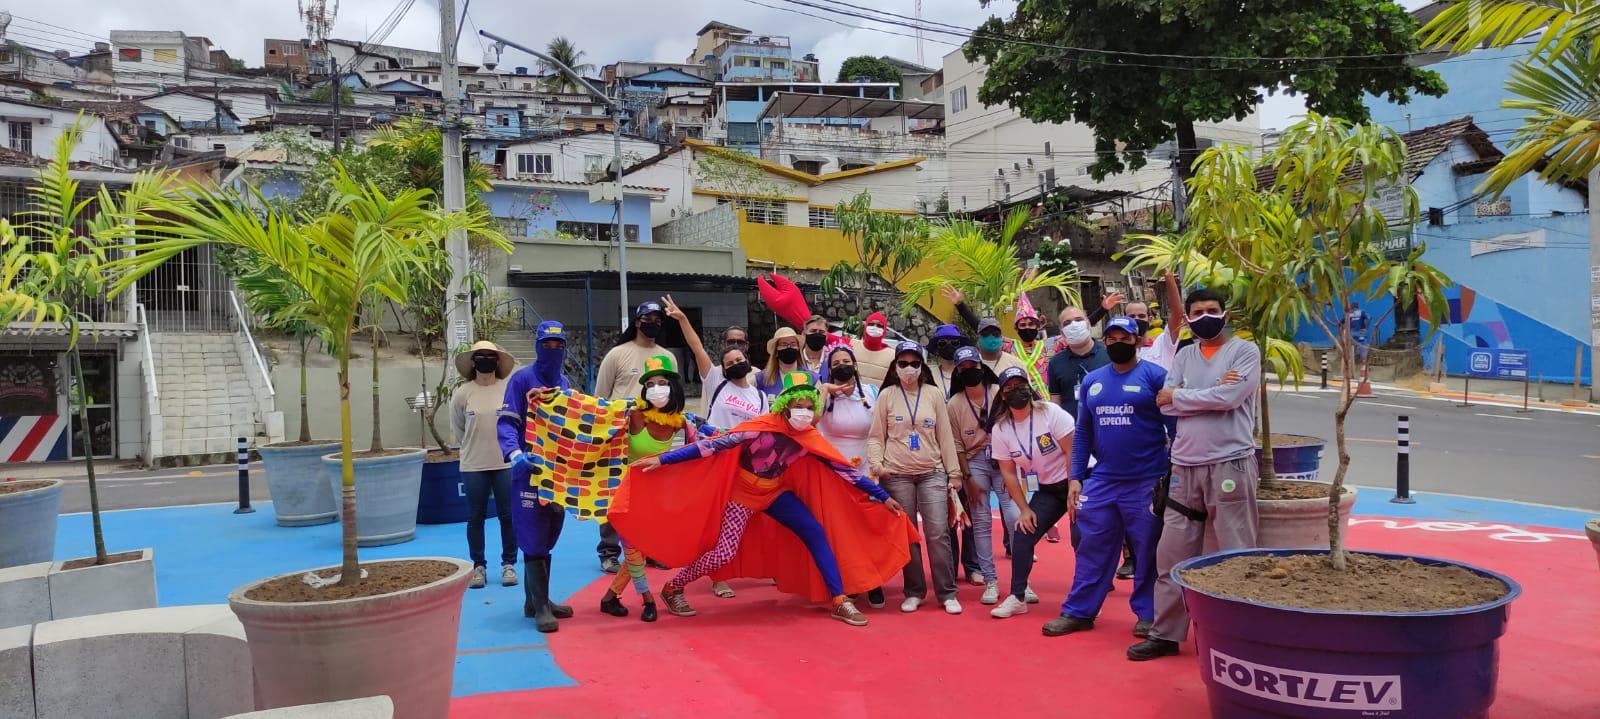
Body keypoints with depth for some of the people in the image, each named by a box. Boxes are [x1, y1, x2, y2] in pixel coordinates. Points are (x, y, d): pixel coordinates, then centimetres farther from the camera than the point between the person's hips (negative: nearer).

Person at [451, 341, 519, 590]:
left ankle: (508, 564, 18)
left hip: (506, 463, -1)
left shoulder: (510, 389, -6)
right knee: (475, 518, 8)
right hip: (473, 466, 1)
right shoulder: (462, 393, -3)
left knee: (508, 516, 5)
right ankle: (479, 566, 19)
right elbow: (458, 428, 9)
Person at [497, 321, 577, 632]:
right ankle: (540, 606, -4)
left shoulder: (565, 383, 13)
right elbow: (506, 422, -13)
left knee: (548, 537, 12)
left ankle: (536, 600, 21)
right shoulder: (522, 379, -6)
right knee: (534, 539, -7)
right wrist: (515, 454, -30)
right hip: (531, 469, -6)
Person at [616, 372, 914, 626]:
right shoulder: (762, 428, -29)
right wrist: (663, 460, -33)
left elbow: (844, 470, -6)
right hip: (744, 492, -5)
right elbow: (713, 445, -31)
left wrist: (883, 496, -4)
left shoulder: (810, 439, -13)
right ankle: (672, 589, 10)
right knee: (725, 553, -13)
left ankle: (840, 602, -3)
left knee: (817, 533, -9)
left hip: (775, 491, 5)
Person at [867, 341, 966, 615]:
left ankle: (947, 593, 4)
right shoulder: (886, 395, 4)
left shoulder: (933, 394, 6)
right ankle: (914, 592, 15)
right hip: (897, 475, 0)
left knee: (938, 533, -6)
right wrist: (876, 464, -12)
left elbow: (945, 435, 7)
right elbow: (876, 436, 5)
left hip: (932, 473, 0)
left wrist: (954, 474, 4)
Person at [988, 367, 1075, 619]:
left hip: (1076, 482, -4)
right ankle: (1018, 597, 6)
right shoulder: (1000, 429, -5)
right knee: (1022, 533, -6)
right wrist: (1025, 509, -5)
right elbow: (1008, 473, -1)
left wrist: (1074, 487, -20)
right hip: (1046, 489, 4)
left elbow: (1072, 451, -15)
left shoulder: (1051, 412, -16)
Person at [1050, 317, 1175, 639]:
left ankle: (1147, 614, 19)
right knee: (1092, 549, 9)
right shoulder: (1091, 381, 10)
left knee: (1148, 552, 6)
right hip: (1101, 482, 4)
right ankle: (1078, 611, 17)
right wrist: (1076, 478, 8)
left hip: (1146, 483, -4)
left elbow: (1175, 428, -5)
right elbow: (1082, 433, 14)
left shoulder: (1155, 376, -4)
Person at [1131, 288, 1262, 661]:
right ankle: (1165, 634, 18)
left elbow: (1229, 397, -16)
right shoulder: (1184, 356, 13)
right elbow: (1166, 405, 2)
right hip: (1185, 467, 5)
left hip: (1230, 465, -5)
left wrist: (1178, 396, -4)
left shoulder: (1245, 351, -1)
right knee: (1171, 555, 8)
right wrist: (1210, 392, -11)